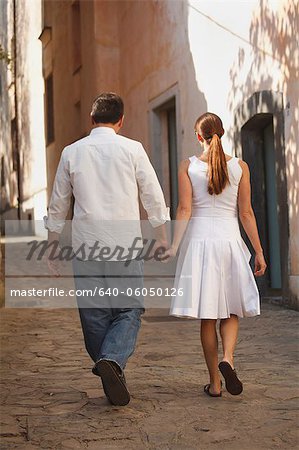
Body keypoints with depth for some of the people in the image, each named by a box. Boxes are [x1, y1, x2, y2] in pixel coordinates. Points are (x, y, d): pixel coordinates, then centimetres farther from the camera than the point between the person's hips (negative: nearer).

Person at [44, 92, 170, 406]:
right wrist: (162, 238, 17)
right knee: (129, 310, 3)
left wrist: (52, 247, 21)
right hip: (126, 245, -2)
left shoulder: (71, 152, 7)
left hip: (85, 247, 2)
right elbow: (153, 197, 5)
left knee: (94, 313, 10)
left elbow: (57, 205, 12)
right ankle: (112, 360, -20)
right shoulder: (132, 149, 1)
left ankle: (106, 369, 13)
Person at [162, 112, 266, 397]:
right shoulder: (239, 166, 2)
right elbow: (246, 213, 1)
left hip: (199, 239, 0)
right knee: (231, 310, 14)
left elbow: (184, 210, -7)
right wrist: (258, 251, 6)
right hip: (229, 238, 0)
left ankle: (215, 383, 9)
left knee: (207, 315, 6)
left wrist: (174, 246, -5)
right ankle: (227, 359, -12)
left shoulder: (188, 166, 0)